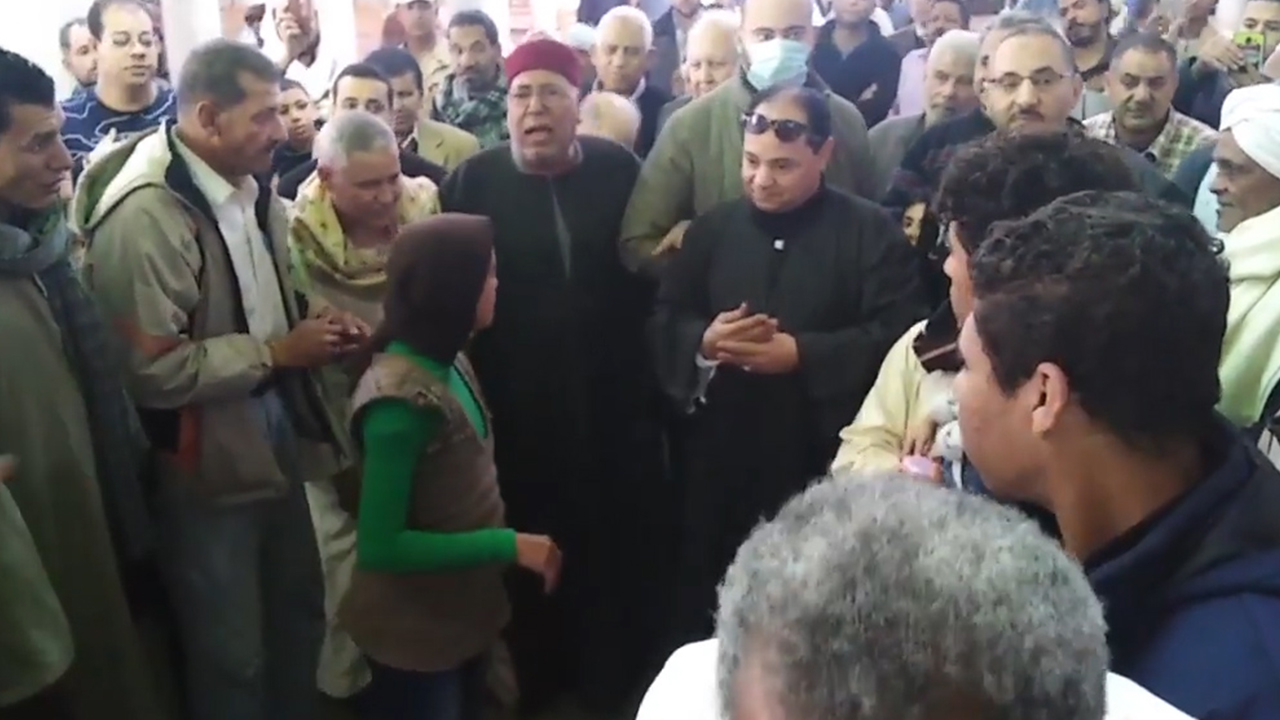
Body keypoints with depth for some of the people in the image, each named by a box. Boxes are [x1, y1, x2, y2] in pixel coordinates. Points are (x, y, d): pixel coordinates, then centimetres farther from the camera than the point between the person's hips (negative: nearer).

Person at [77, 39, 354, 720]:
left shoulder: (251, 188, 2)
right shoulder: (144, 213, -22)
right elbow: (149, 370, -25)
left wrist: (311, 327, -3)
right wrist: (276, 352, -20)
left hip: (274, 430, 7)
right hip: (206, 457, -7)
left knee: (300, 611, 22)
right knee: (231, 652, 12)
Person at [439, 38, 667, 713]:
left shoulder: (618, 169, 2)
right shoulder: (473, 181, -2)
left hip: (615, 403, 1)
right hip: (516, 410, -1)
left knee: (621, 546, 9)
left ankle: (616, 677, 31)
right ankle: (536, 678, 34)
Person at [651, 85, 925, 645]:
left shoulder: (872, 232, -2)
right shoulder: (713, 228, 11)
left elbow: (896, 335, -11)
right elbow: (664, 320, 10)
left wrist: (801, 354, -19)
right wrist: (704, 340, -13)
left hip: (824, 459, -3)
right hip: (720, 456, 4)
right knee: (705, 604, 12)